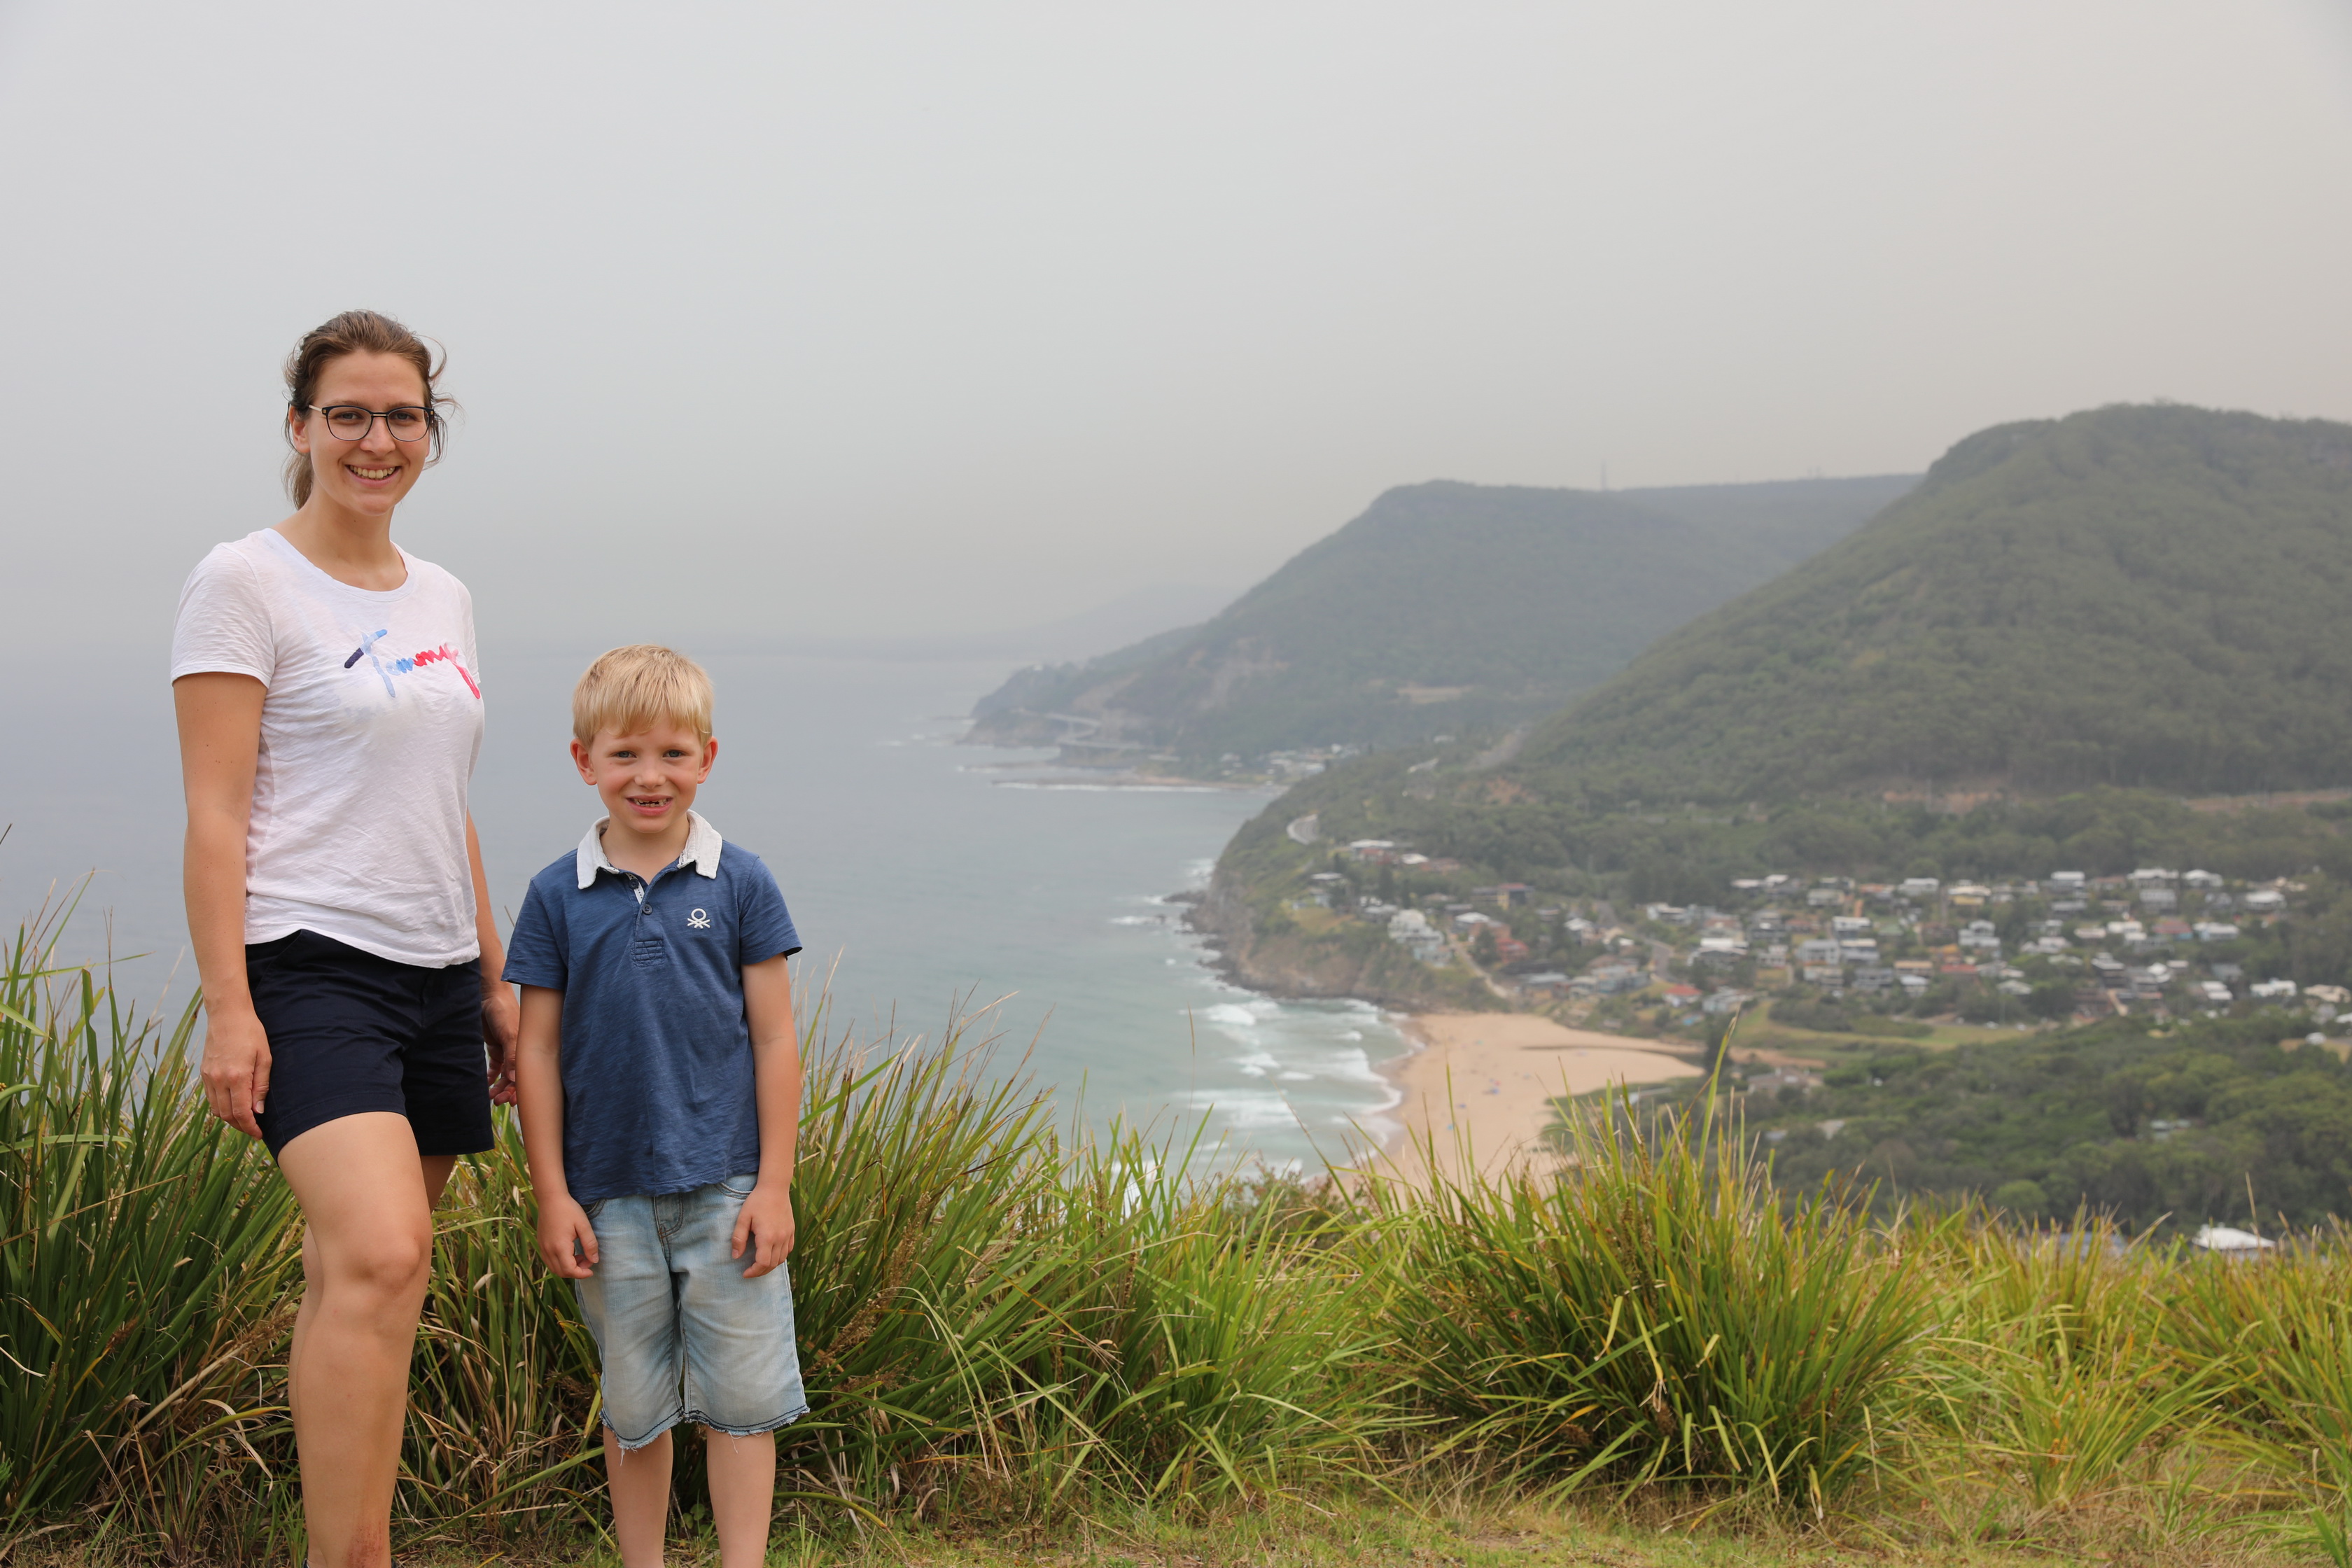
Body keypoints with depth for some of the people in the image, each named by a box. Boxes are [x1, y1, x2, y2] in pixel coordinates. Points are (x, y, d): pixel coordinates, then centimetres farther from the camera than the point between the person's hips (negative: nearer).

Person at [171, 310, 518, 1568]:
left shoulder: (442, 599, 17)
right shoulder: (244, 583, -3)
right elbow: (215, 814, -9)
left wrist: (495, 981, 20)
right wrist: (226, 1004, -16)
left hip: (435, 971, 7)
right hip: (313, 967, -7)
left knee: (361, 1276, 8)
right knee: (378, 1259, -23)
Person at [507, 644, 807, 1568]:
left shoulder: (740, 885, -1)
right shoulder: (557, 897, 1)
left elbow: (774, 1041, 0)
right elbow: (538, 1052, 4)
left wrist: (773, 1185, -4)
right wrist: (552, 1196, 0)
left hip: (726, 1190, -1)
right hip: (610, 1196, 1)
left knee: (741, 1399, 2)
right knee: (634, 1407, 12)